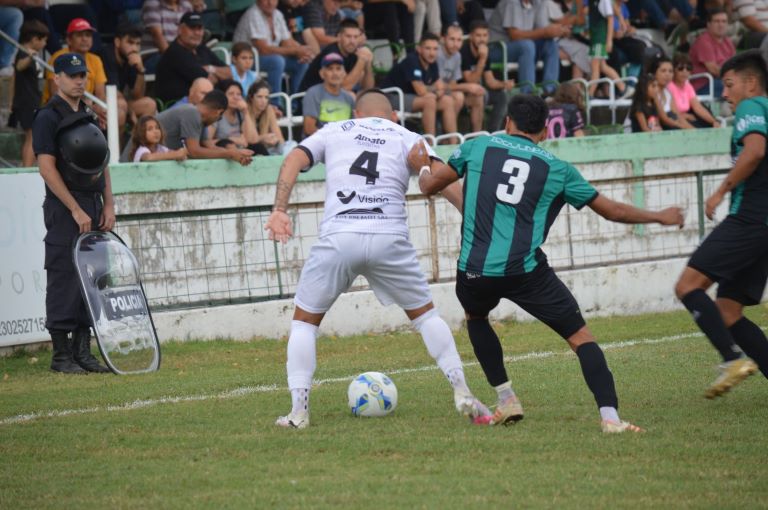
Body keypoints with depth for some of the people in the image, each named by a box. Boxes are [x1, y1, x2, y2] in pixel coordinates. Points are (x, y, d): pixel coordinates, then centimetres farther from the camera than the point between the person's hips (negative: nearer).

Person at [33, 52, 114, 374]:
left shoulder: (88, 116, 16)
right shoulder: (48, 117, -8)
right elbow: (47, 167, -14)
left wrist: (108, 205, 8)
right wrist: (76, 210, -17)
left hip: (93, 206, 8)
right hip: (63, 209, -8)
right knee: (64, 279, -6)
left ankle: (83, 351, 13)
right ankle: (61, 355, -2)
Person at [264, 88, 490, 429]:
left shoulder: (333, 131, 22)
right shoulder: (407, 139, 19)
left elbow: (294, 160, 6)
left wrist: (279, 210, -2)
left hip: (337, 238, 0)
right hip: (389, 239, 0)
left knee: (304, 320, 17)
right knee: (425, 314, 21)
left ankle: (298, 410, 6)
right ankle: (462, 394, 11)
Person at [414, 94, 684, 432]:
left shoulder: (477, 147, 10)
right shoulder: (557, 169, 10)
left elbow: (429, 185, 15)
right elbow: (613, 211, 16)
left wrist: (423, 167, 39)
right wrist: (660, 217, 32)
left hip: (475, 269, 2)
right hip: (526, 272, -2)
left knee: (475, 316, 35)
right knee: (580, 336, 6)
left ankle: (506, 401, 29)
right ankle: (610, 417, -12)